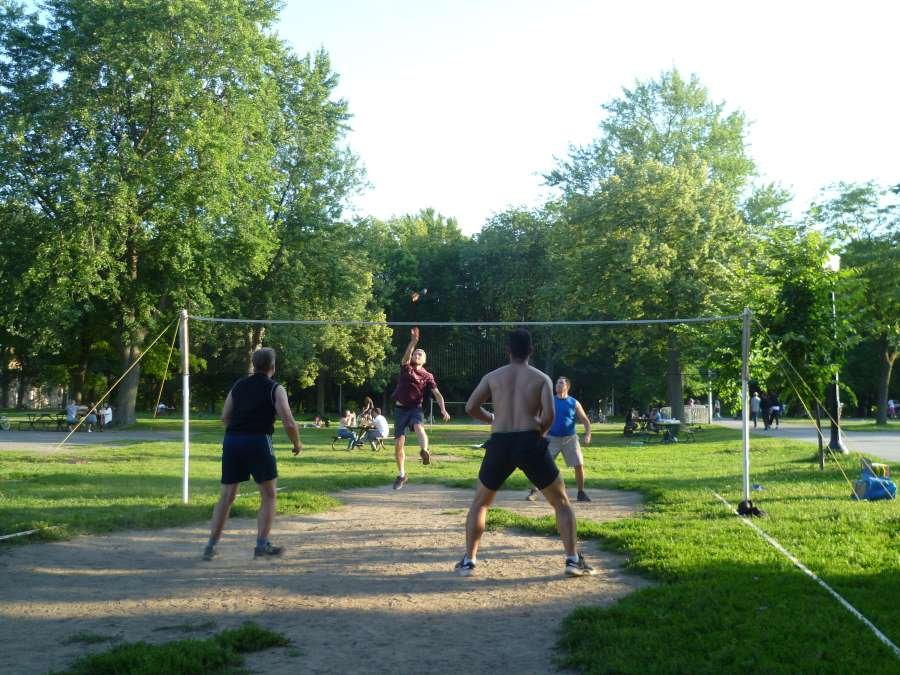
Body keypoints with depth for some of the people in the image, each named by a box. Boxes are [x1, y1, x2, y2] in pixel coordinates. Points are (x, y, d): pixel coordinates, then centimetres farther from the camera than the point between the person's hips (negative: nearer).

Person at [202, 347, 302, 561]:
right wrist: (297, 443, 10)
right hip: (258, 441, -4)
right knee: (269, 495, 10)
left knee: (226, 496, 12)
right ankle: (262, 545, 5)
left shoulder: (239, 385, 15)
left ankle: (211, 545, 9)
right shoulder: (275, 389, 2)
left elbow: (225, 417, 14)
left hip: (232, 440, 5)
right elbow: (288, 423, -6)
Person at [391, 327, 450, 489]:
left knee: (419, 427, -36)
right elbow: (406, 356, -20)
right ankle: (401, 475, 16)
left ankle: (424, 452, -58)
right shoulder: (406, 368, 1)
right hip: (401, 408, 1)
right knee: (398, 444, 0)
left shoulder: (427, 376, 1)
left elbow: (437, 394, -4)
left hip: (416, 408, -1)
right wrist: (413, 341, -36)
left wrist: (443, 409, -19)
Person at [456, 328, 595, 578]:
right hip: (530, 443, -1)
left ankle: (468, 561, 15)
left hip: (499, 444, 1)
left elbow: (471, 407, 6)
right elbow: (549, 415, -5)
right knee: (561, 502, 14)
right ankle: (573, 560, 5)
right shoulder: (541, 378, 8)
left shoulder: (493, 376, 12)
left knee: (479, 503, 20)